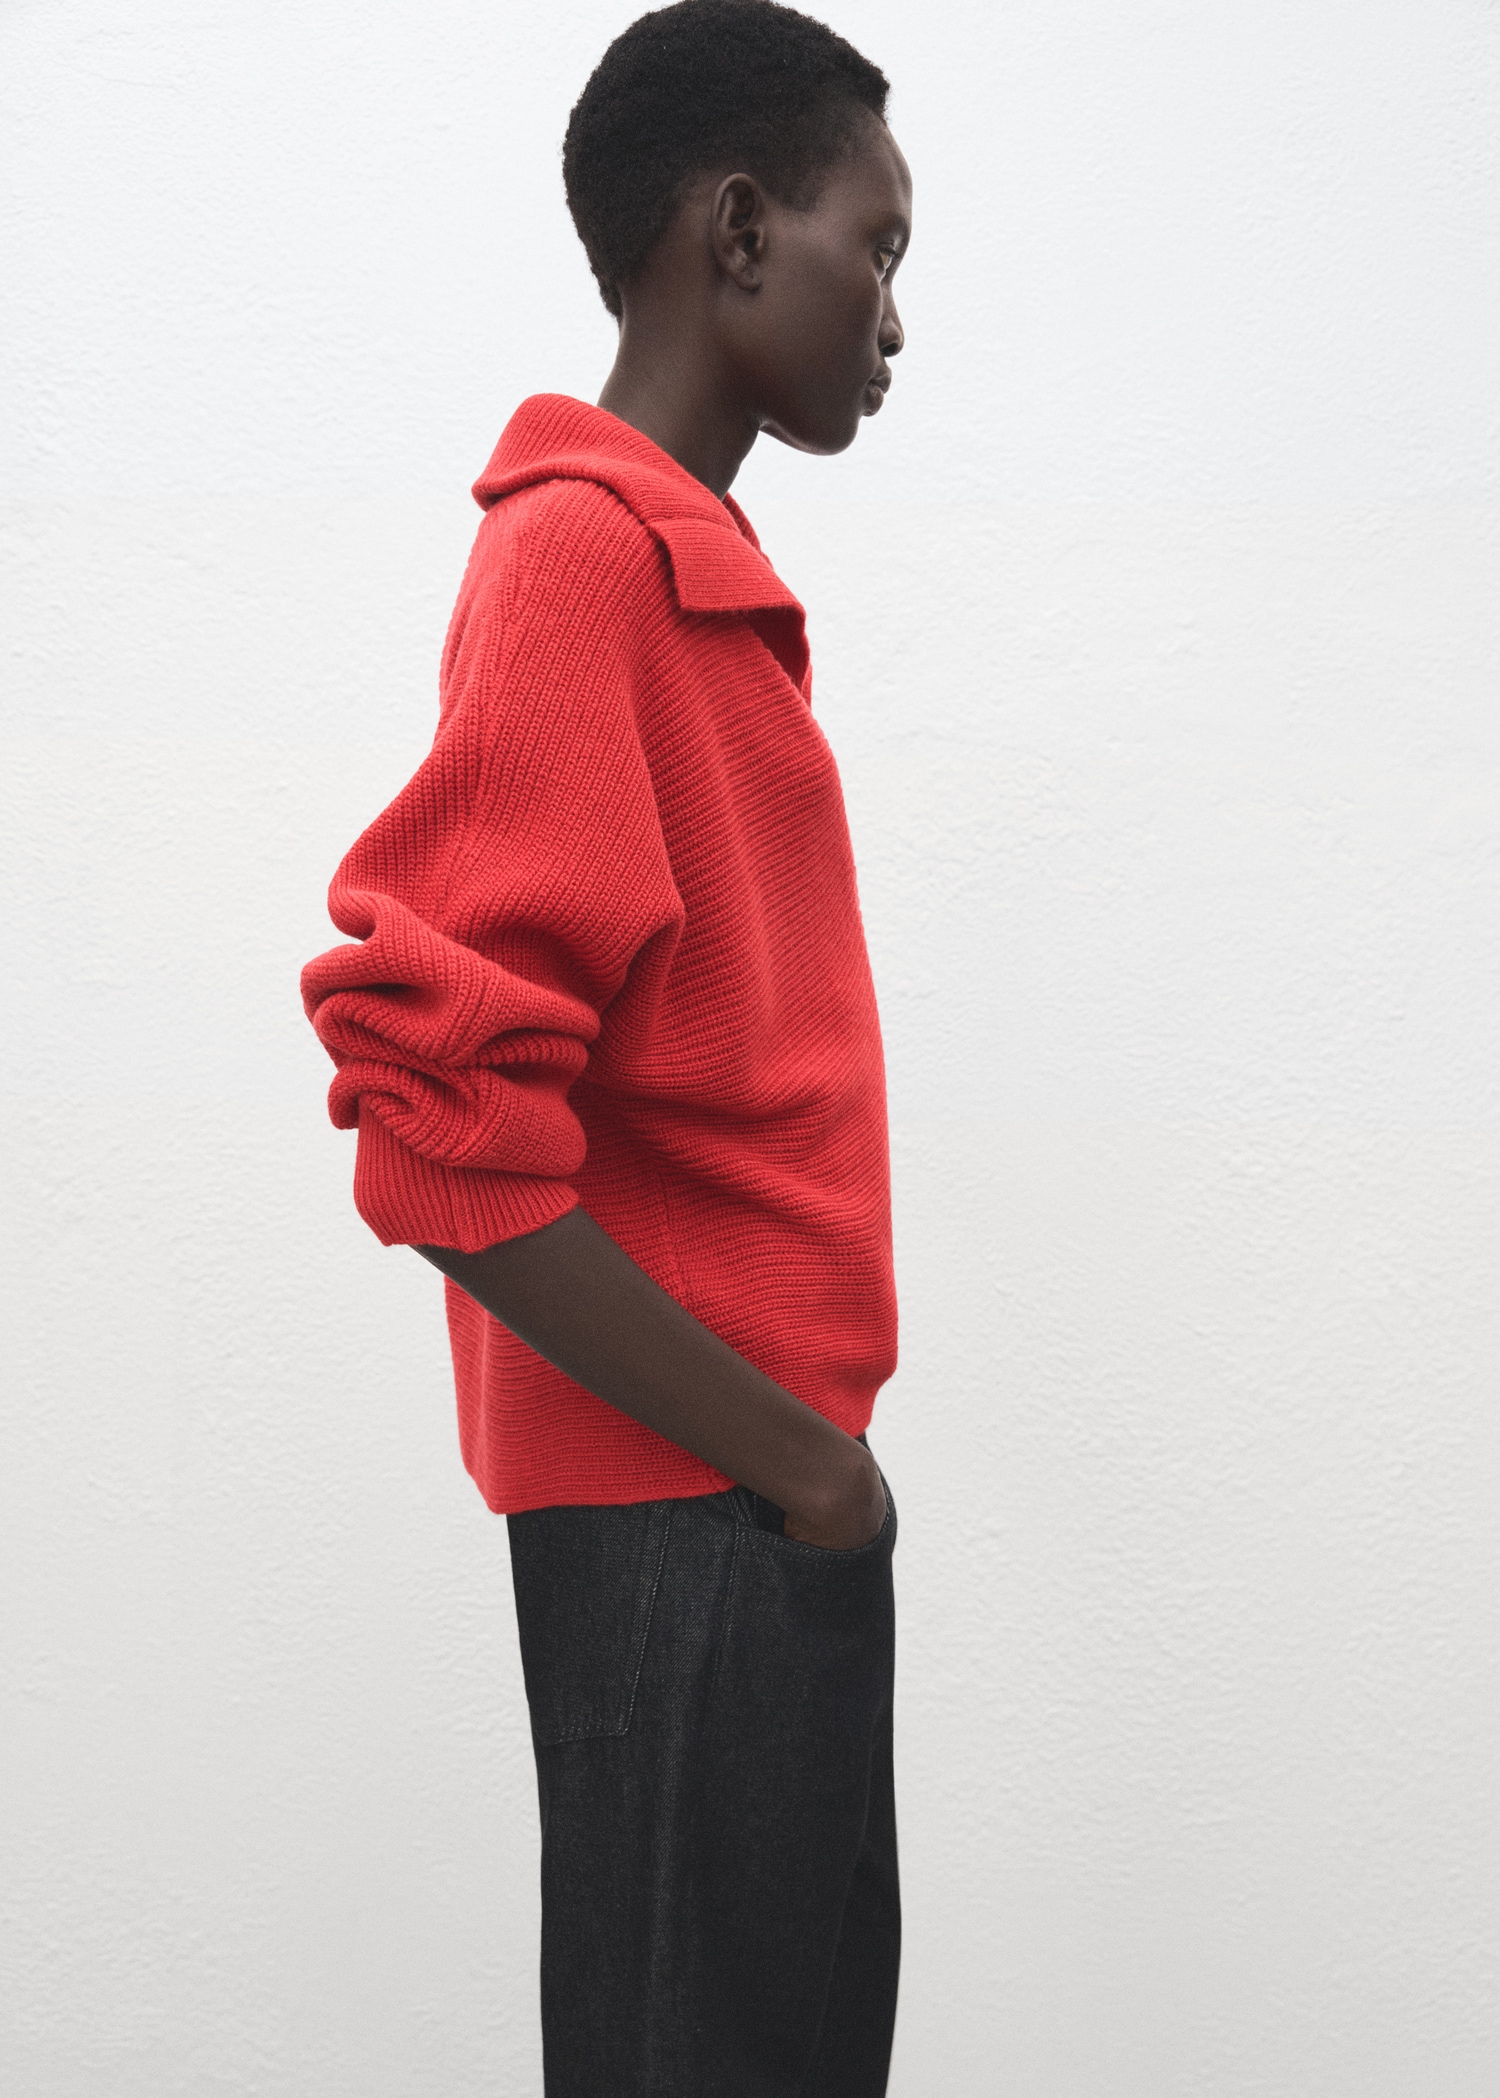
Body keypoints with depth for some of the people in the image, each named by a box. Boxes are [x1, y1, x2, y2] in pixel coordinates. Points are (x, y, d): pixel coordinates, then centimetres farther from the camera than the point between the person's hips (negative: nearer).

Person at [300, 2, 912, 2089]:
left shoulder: (679, 562, 12)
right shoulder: (584, 555, -17)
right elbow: (440, 1131, -25)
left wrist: (801, 1437, 13)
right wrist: (794, 1457, -18)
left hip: (752, 1476, 9)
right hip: (693, 1503, -9)